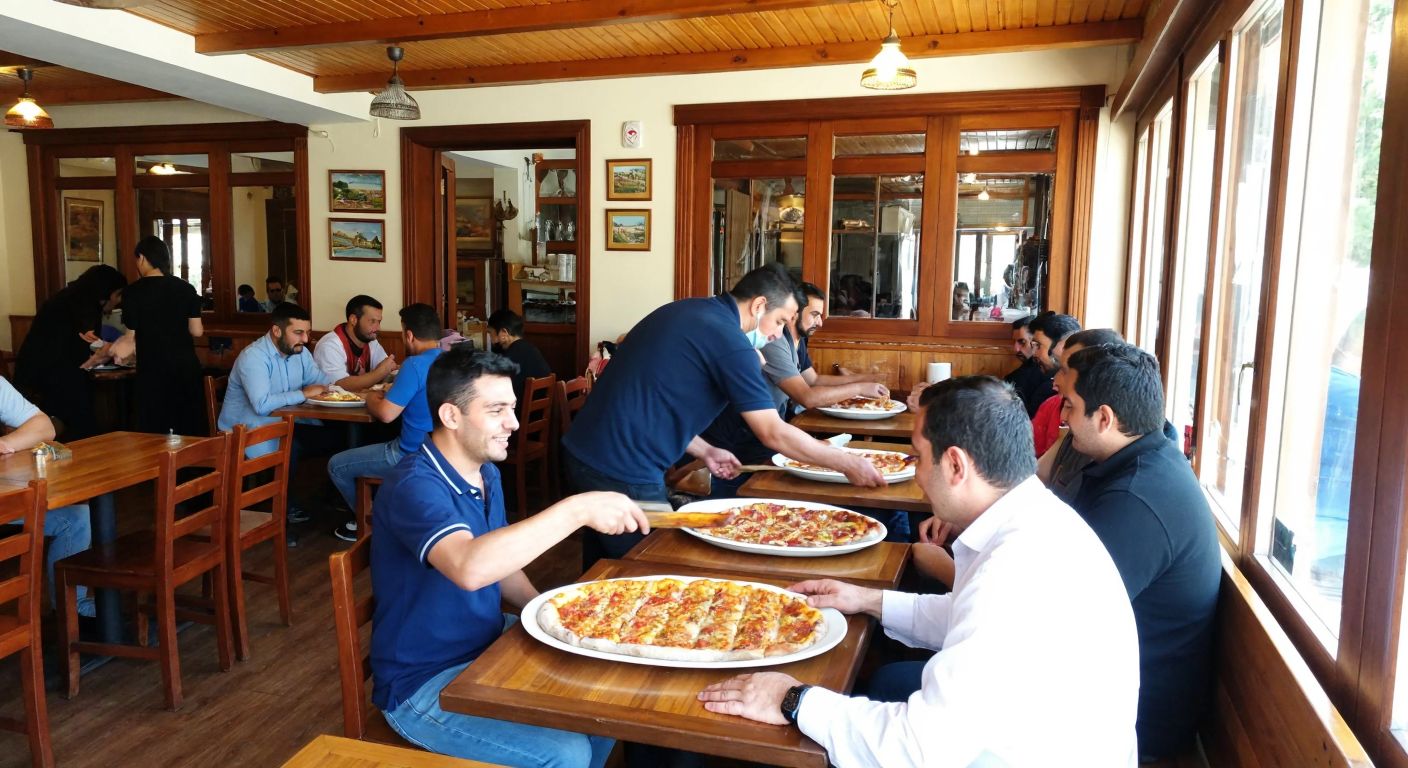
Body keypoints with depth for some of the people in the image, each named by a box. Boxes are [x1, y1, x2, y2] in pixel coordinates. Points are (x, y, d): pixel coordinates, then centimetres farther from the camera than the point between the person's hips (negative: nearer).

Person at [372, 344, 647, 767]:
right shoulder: (414, 485, -25)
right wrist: (577, 510, -41)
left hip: (489, 647, 9)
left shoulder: (487, 473, 4)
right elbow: (469, 567, -44)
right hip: (425, 683, -8)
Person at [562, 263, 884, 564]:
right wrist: (846, 463, -2)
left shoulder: (684, 311, 12)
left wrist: (705, 451, 18)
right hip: (623, 473, -9)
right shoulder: (728, 339, -15)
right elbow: (774, 434, -13)